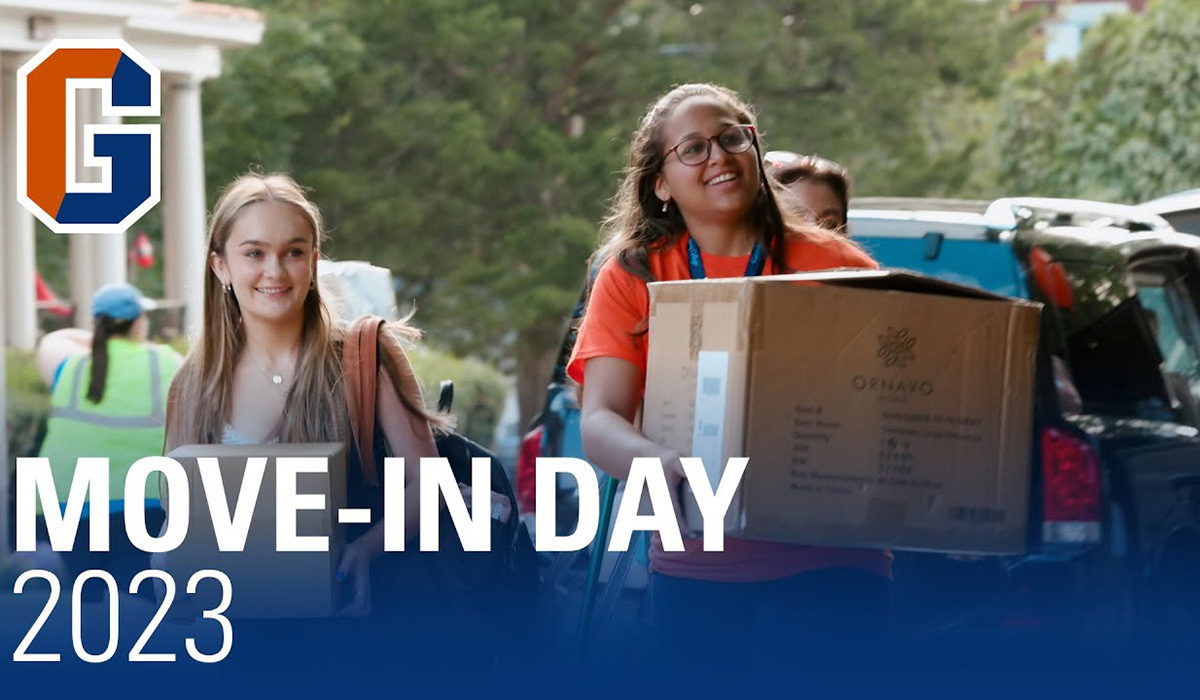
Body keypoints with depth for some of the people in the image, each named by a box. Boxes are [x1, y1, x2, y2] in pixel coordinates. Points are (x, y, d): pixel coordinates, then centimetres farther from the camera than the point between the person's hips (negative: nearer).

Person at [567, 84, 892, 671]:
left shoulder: (833, 264, 3)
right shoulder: (633, 275, 4)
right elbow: (599, 422, -6)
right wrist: (663, 466, -28)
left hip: (824, 569, -1)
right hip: (694, 572, 1)